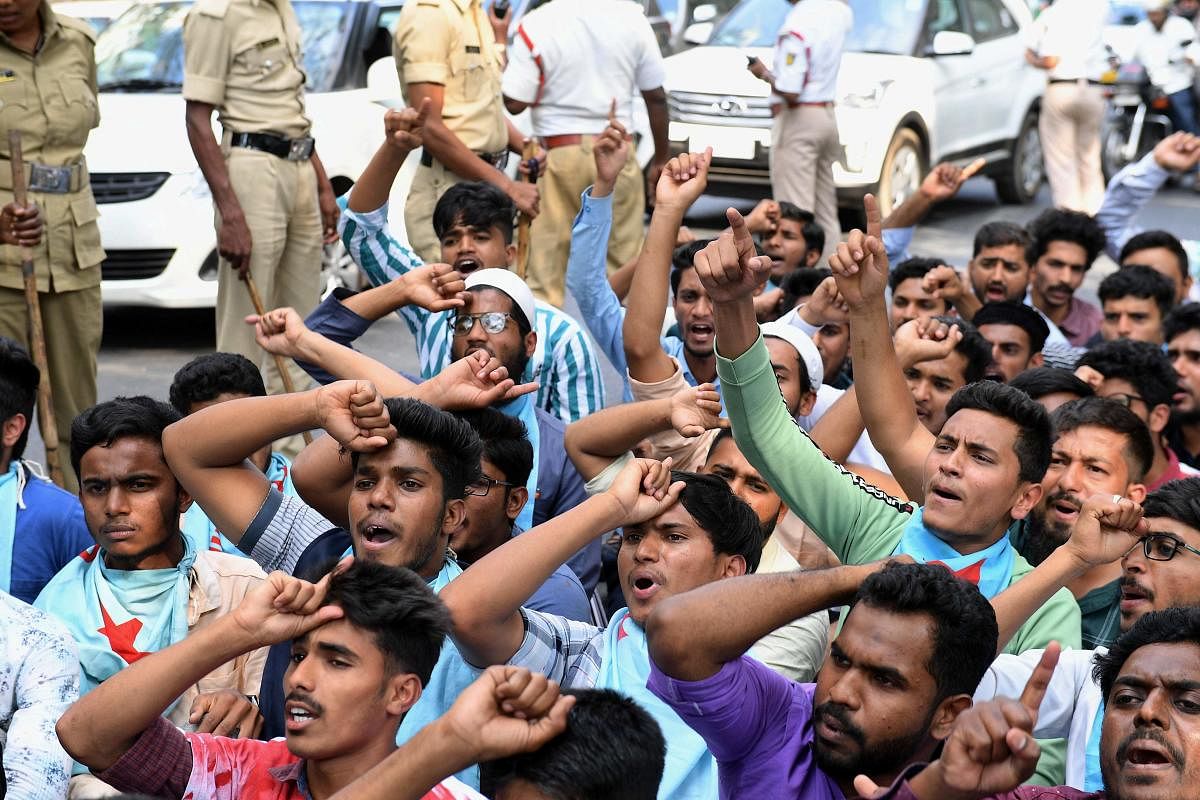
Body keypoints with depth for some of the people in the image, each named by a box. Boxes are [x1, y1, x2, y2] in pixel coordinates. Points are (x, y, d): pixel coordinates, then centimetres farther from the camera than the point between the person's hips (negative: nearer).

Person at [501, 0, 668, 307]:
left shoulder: (536, 25, -10)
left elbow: (514, 102, -9)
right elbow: (656, 96, 6)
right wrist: (661, 157, 17)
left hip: (559, 154, -3)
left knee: (544, 268, 2)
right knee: (625, 265, 10)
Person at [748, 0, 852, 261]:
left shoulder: (795, 27, -21)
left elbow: (789, 92, -23)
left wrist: (764, 74, -6)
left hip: (798, 120, -9)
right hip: (828, 116, 9)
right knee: (825, 210, 14)